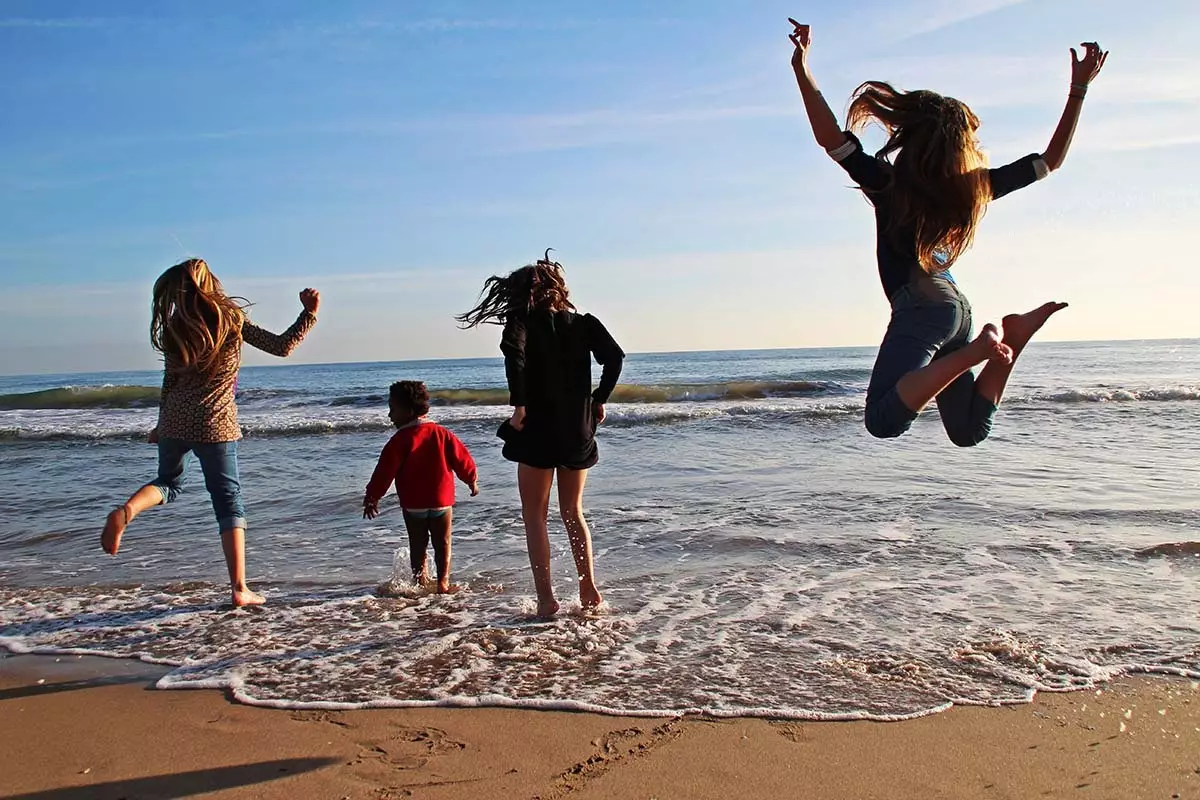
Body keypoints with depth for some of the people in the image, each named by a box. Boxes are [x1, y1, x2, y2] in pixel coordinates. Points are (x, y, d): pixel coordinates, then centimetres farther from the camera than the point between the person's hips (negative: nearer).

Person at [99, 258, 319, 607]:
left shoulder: (174, 329, 3)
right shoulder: (232, 320, -3)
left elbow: (170, 382, 8)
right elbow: (282, 346, -2)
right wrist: (309, 314, 6)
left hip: (174, 421, 3)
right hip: (215, 423, -2)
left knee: (168, 482, 28)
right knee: (228, 499, 5)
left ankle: (125, 511, -6)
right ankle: (240, 588, 2)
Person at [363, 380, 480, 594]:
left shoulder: (400, 440, -11)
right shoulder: (441, 433, 0)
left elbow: (385, 470, -13)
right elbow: (462, 457, 4)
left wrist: (372, 497, -5)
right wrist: (472, 480, 20)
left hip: (413, 505, -2)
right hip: (442, 501, 2)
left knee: (418, 546, 13)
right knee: (443, 544, 10)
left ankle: (421, 582, 16)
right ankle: (443, 582, 8)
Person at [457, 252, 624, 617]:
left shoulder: (523, 320, -4)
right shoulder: (583, 323, 7)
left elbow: (513, 353, -25)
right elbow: (615, 356, -6)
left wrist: (519, 404, -19)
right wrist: (599, 400, 3)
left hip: (538, 427, -4)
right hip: (578, 430, 4)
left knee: (535, 515, 7)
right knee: (573, 512, 19)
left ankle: (546, 598, 2)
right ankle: (589, 588, 15)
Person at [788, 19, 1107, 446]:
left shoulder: (887, 183, -5)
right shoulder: (975, 186, 11)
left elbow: (831, 138, -12)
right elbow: (1051, 160, 20)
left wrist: (801, 67, -9)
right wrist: (1078, 90, 25)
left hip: (922, 307, -7)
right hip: (957, 307, 7)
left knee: (883, 421, -24)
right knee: (968, 431, 17)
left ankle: (978, 350, -29)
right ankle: (1009, 340, -4)